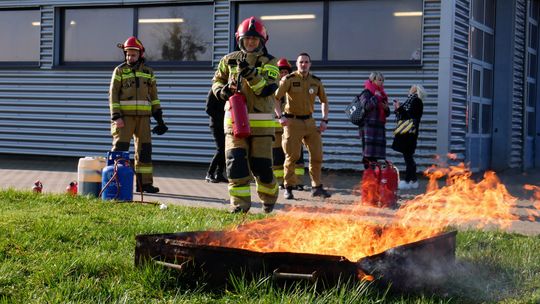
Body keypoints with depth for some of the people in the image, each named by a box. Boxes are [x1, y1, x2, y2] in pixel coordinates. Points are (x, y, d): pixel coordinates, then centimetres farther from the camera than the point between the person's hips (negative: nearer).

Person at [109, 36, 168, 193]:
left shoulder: (148, 72, 13)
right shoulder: (119, 70, 4)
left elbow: (153, 95, 16)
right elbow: (113, 94, 0)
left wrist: (159, 117, 11)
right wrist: (116, 116, -10)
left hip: (143, 116, 3)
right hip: (125, 115, -3)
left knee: (144, 149, 5)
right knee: (120, 147, -7)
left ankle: (144, 183, 11)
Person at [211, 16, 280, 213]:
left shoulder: (270, 63, 3)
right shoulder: (229, 60, 9)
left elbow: (267, 89, -11)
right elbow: (216, 81, 20)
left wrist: (250, 73, -24)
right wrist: (222, 90, -3)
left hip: (261, 122, -1)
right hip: (235, 120, 2)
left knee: (261, 165, 0)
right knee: (235, 162, -9)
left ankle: (269, 197, 26)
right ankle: (240, 203, -2)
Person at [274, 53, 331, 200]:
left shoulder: (316, 81, 6)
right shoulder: (289, 80, -7)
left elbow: (324, 101, 17)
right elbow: (275, 98, -8)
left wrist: (324, 120, 7)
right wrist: (281, 116, -18)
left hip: (309, 121, 4)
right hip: (292, 121, -4)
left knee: (317, 154, 3)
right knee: (292, 156, -3)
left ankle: (316, 187, 14)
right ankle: (288, 188, 8)